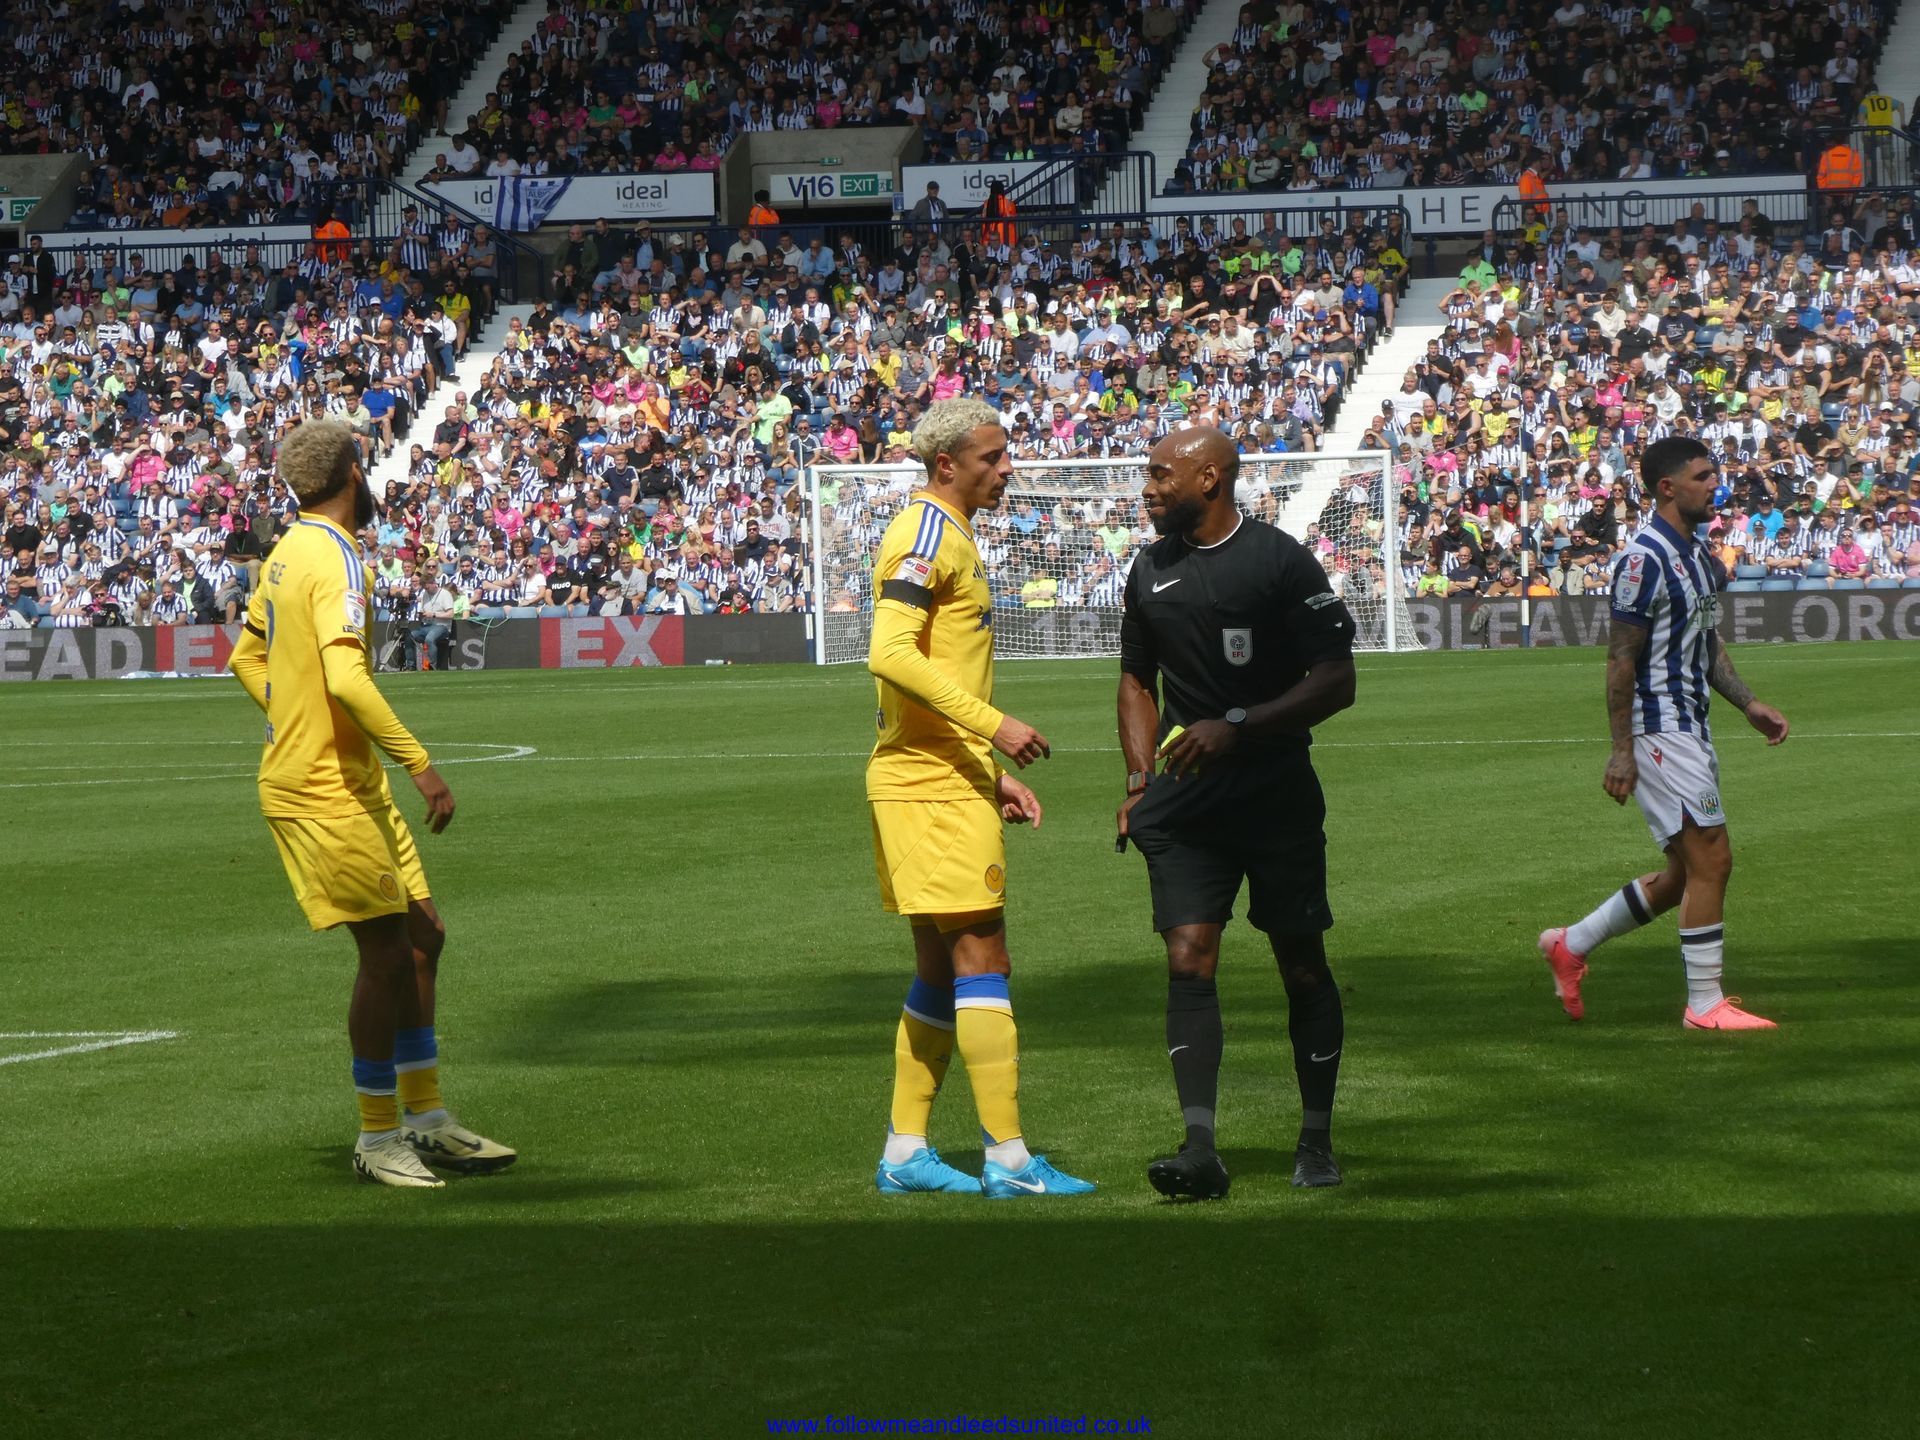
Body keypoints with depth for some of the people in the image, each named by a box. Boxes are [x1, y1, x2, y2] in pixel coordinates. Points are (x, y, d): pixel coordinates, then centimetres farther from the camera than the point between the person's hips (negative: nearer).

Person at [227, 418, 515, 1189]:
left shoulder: (290, 551, 12)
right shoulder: (335, 559, -17)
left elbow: (247, 657, 23)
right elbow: (346, 675, -28)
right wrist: (419, 763, -27)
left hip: (351, 782, 10)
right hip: (322, 792, -10)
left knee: (422, 935, 12)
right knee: (387, 951, -5)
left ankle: (427, 1121, 19)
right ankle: (379, 1139, 3)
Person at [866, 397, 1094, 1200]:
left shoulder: (952, 537, 19)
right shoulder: (926, 535, -13)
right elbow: (891, 655, -25)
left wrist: (992, 772, 23)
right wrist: (995, 726, -26)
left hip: (949, 780, 10)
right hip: (932, 785, -10)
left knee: (941, 968, 12)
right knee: (982, 959, -10)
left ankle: (906, 1153, 15)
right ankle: (1009, 1158, -10)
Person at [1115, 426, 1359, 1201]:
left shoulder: (1282, 562, -8)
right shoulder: (1151, 571, 10)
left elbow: (1336, 680, -10)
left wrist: (1238, 727, -18)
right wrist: (1139, 780, 11)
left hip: (1278, 795, -4)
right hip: (1185, 803, 4)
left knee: (1302, 966, 4)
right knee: (1188, 961, -9)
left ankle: (1317, 1140, 18)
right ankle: (1199, 1147, -14)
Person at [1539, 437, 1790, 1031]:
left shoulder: (1696, 555, 14)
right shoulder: (1644, 559, -16)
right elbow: (1621, 658, -16)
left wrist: (1748, 703, 13)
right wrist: (1621, 750, -18)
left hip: (1690, 730, 10)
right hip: (1658, 731, -10)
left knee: (1684, 874, 12)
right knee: (1711, 858, -9)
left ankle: (1572, 944, 25)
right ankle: (1705, 1003, -1)